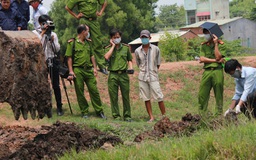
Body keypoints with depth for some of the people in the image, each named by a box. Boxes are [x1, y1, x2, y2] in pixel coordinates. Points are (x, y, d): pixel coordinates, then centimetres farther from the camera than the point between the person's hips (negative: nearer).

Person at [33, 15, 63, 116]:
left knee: (56, 85, 1)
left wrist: (52, 40, -8)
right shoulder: (35, 33, 5)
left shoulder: (53, 34, 11)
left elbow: (57, 49, 6)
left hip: (52, 61, 2)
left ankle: (59, 107, 5)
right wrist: (43, 33, -11)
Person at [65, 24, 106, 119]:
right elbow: (69, 58, -5)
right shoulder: (72, 43, -3)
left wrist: (94, 68, 10)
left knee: (94, 90, 1)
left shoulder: (88, 43, 16)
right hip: (78, 70, -5)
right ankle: (84, 112, 9)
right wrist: (71, 72, -11)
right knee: (80, 92, 1)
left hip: (89, 70, 5)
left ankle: (99, 111, 8)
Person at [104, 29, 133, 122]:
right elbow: (106, 57, -15)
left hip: (123, 74, 1)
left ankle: (127, 116, 8)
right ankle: (116, 115, 9)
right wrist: (113, 45, -6)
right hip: (113, 75, -1)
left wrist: (130, 67, 2)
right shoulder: (109, 49, 6)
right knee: (113, 97, 1)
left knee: (126, 96, 1)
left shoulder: (125, 48, 12)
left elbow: (129, 59, 22)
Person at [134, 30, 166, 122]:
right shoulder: (138, 51, 5)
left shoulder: (155, 49, 1)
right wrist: (144, 71, 8)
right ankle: (151, 117, 10)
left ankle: (164, 116, 4)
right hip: (143, 77, 2)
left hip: (153, 77, -2)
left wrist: (154, 71, 7)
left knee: (159, 97, -5)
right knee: (146, 98, 4)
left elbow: (158, 63, 9)